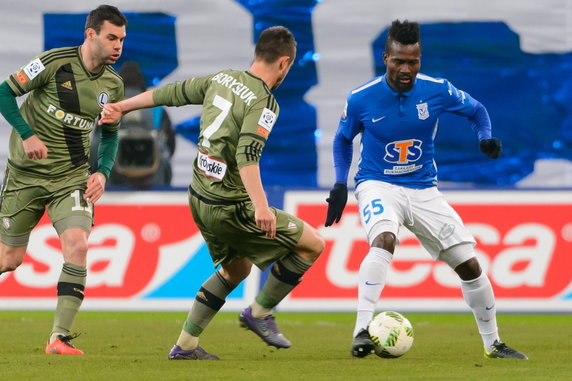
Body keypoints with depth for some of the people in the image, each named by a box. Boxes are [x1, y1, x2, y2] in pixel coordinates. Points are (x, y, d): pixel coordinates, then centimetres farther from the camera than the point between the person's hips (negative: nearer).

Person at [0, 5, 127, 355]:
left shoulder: (113, 84, 1)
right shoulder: (55, 63, -14)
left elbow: (110, 134, 16)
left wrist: (103, 172, -1)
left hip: (72, 175, 3)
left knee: (77, 245, -19)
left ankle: (60, 337, -16)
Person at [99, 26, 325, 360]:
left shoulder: (222, 79, 6)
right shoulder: (264, 103, -18)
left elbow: (170, 93, 15)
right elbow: (247, 156, -30)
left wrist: (121, 107, 25)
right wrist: (261, 207, -38)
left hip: (200, 198, 9)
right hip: (230, 206, -9)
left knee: (236, 268, 27)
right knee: (313, 244, 0)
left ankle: (185, 345, 24)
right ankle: (260, 313, 8)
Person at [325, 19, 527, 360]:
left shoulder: (437, 90, -9)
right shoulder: (361, 99, -11)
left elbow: (477, 110, 9)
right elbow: (343, 139, 8)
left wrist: (486, 138, -11)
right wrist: (341, 184, -3)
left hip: (424, 190, 3)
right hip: (378, 186, -3)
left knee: (470, 265, 0)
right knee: (384, 240, -36)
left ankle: (493, 343, 20)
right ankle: (362, 332, -38)